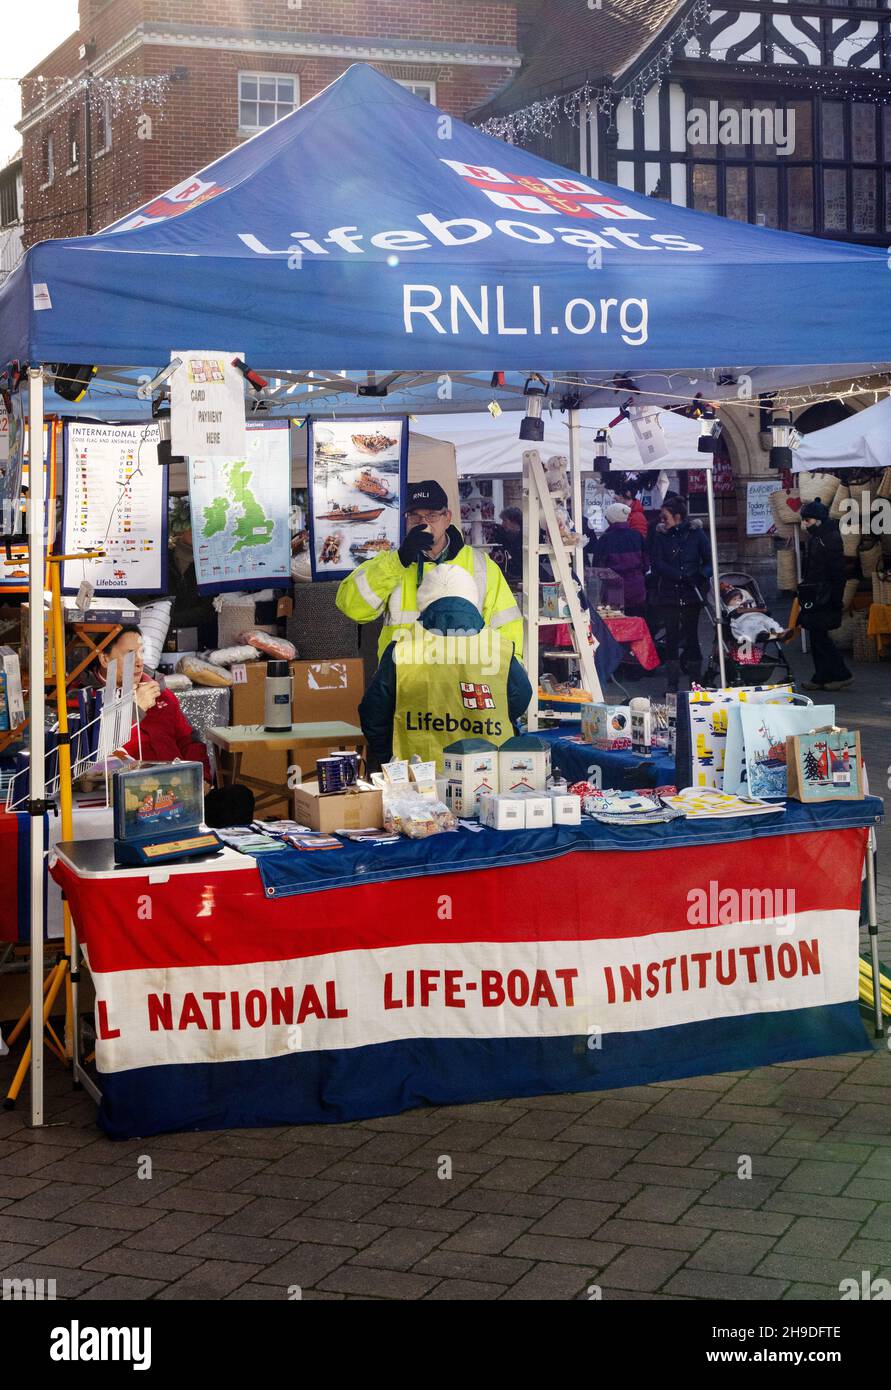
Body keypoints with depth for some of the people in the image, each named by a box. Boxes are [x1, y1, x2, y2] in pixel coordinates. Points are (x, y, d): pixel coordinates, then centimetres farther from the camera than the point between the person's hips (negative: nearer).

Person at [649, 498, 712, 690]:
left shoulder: (696, 533, 2)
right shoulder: (659, 535, 4)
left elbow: (709, 561, 2)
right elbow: (657, 563, -7)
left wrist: (700, 576, -18)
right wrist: (682, 576, -17)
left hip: (691, 595, -1)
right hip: (668, 595, 1)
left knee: (691, 636, 3)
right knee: (671, 637, 1)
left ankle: (695, 682, 9)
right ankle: (672, 684, 5)